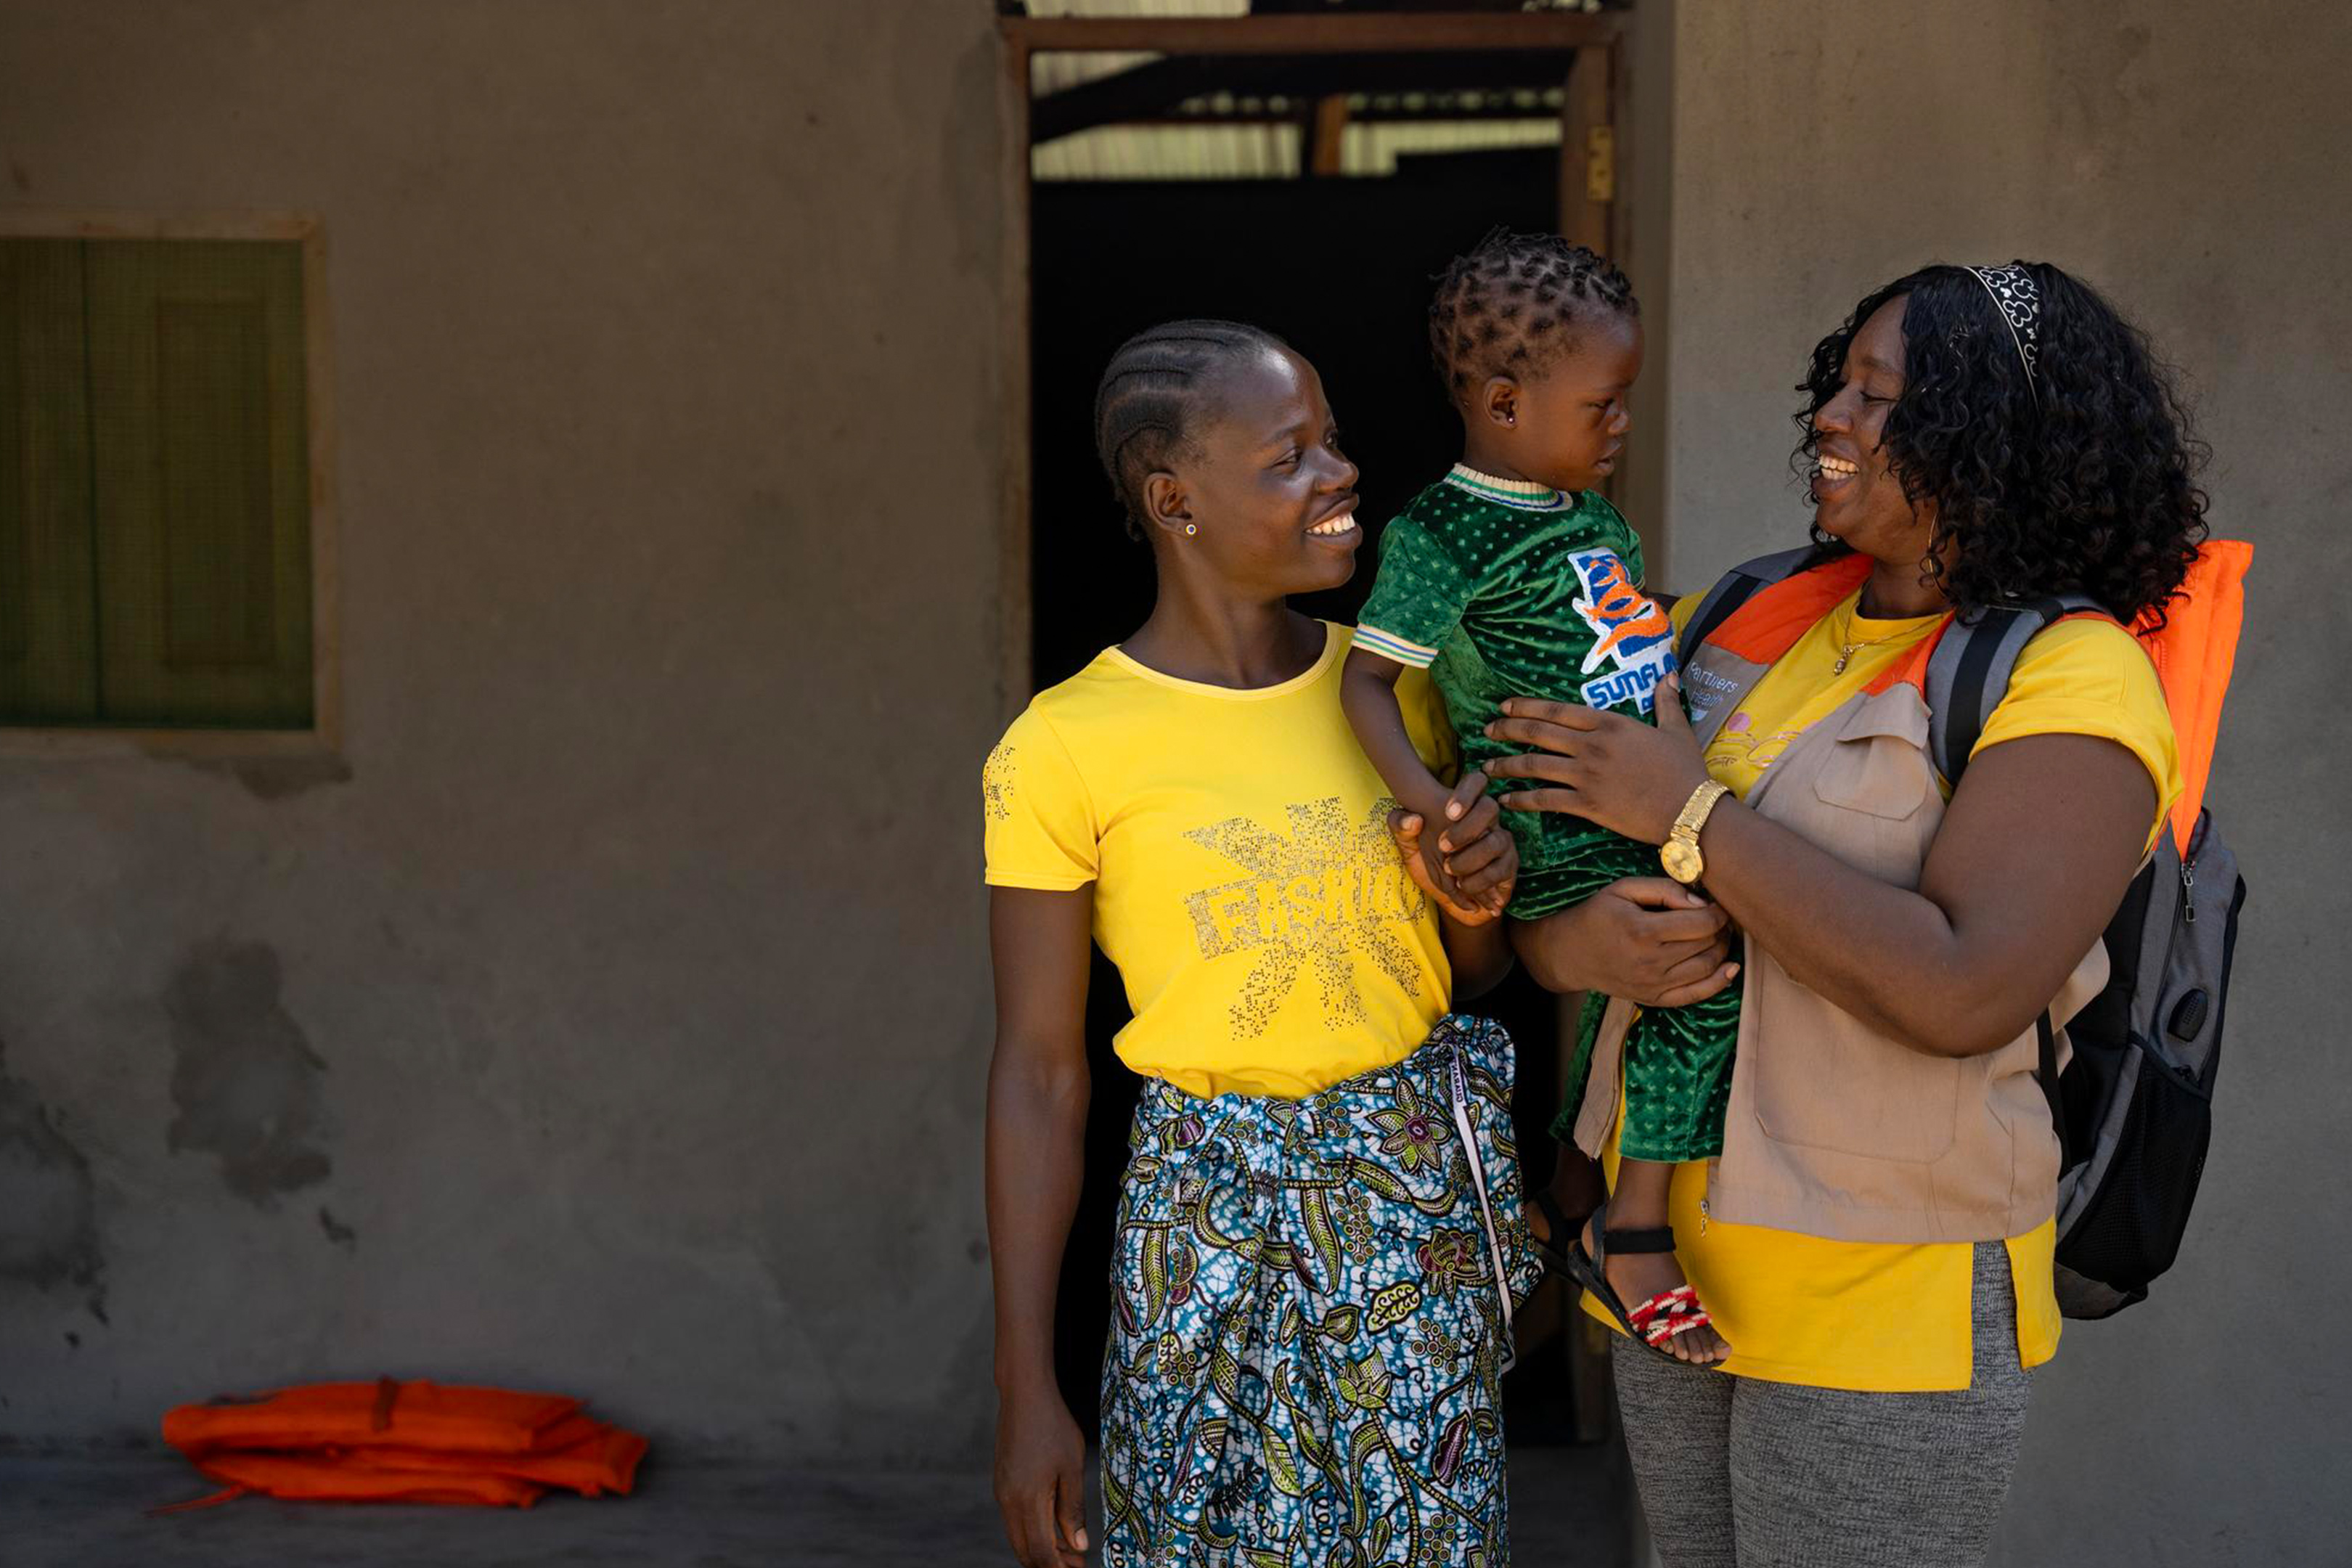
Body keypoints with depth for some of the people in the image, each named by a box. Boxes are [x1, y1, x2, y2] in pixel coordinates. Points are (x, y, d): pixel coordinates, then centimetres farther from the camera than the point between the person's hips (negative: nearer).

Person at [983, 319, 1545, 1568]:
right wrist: (1027, 1393, -8)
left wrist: (1475, 903, -8)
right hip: (1219, 1216, -4)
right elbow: (1039, 1076, -7)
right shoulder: (1066, 749, -11)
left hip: (1423, 1181, 4)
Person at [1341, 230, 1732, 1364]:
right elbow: (1367, 677, -12)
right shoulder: (1441, 534, -11)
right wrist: (1422, 796, -25)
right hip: (1543, 841, -9)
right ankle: (1632, 1232, -10)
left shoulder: (1593, 515, 14)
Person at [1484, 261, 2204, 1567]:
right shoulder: (1754, 624, 8)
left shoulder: (2070, 678, -13)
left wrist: (1692, 813, -20)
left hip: (1887, 1299, -6)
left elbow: (1962, 994, -26)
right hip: (1672, 1255, 6)